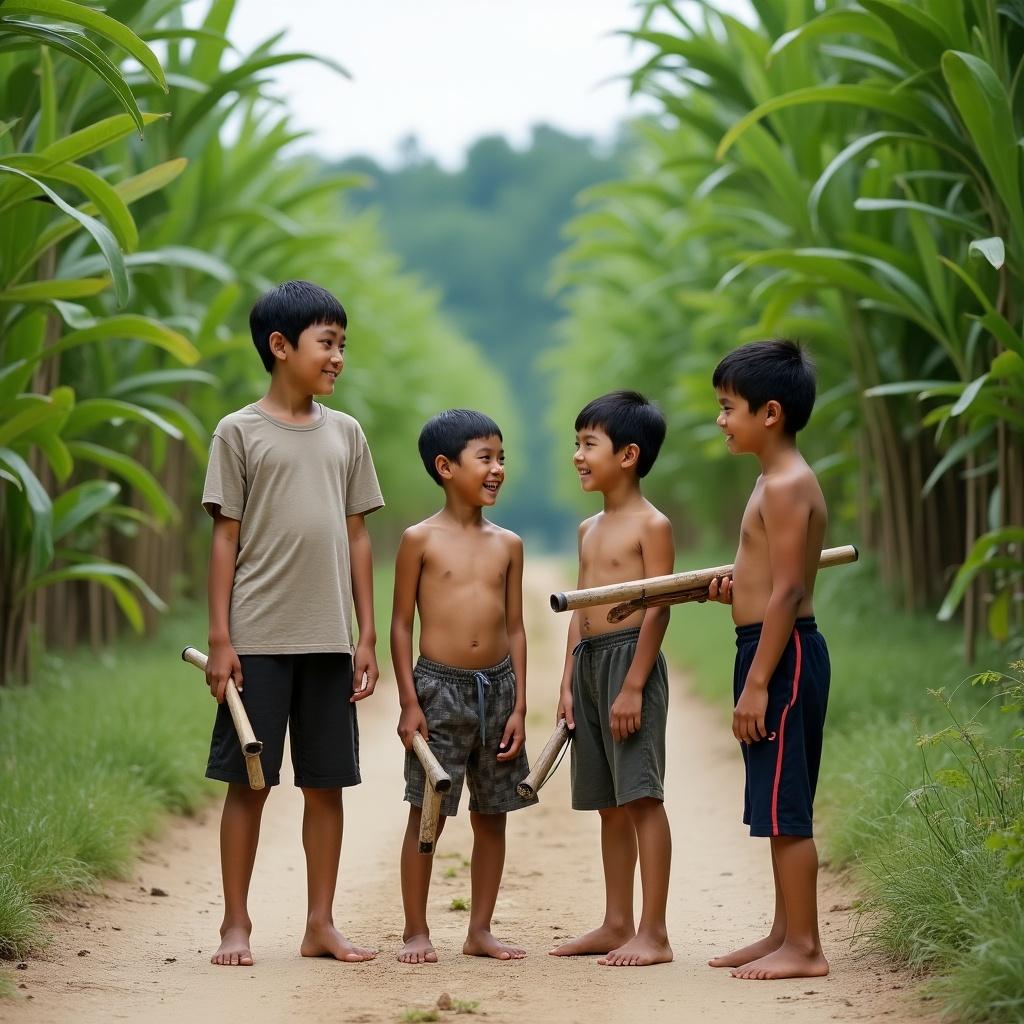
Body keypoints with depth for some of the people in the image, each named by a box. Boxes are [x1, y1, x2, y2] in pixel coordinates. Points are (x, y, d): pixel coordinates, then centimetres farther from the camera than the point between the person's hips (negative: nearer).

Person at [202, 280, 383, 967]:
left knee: (327, 782, 6)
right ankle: (237, 924, 10)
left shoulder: (346, 433, 11)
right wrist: (220, 640, -6)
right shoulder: (239, 432, 0)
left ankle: (321, 925, 14)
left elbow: (357, 538, 12)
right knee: (248, 781, 1)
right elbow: (225, 539, -1)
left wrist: (367, 637, 8)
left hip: (329, 641, 4)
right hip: (258, 640, -4)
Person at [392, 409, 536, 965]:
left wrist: (518, 706, 3)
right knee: (427, 814, 0)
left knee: (491, 815, 8)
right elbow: (401, 624, -2)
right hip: (439, 688, -4)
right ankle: (416, 932, 9)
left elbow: (514, 629, 10)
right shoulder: (420, 539, -3)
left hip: (497, 687, 4)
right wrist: (408, 702, -8)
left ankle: (480, 931, 18)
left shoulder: (507, 545, 8)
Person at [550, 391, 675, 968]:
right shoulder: (589, 529, 18)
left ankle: (654, 933, -9)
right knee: (609, 803, 12)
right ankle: (617, 925, 18)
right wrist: (569, 682, 12)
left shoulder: (651, 525, -8)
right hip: (589, 661, 9)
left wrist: (633, 686, -18)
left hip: (631, 659, -9)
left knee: (642, 796, -9)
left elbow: (657, 609, -13)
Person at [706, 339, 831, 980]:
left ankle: (804, 948, -3)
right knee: (782, 811, 15)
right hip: (776, 652, 11)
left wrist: (756, 683, -21)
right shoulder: (782, 480, 16)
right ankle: (785, 935, 22)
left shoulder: (785, 486, -16)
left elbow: (787, 592, -21)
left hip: (782, 653, -11)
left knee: (786, 811, -7)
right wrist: (739, 588, 6)